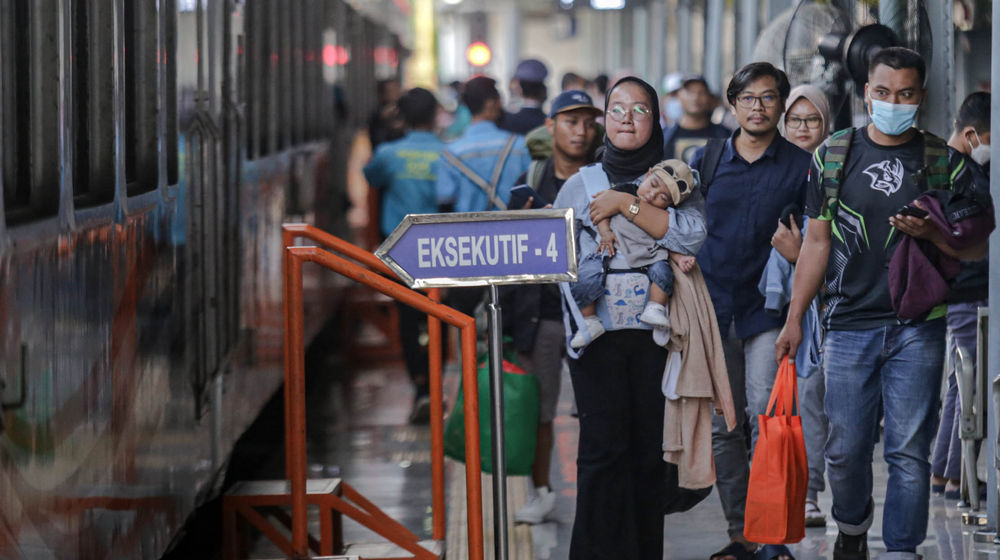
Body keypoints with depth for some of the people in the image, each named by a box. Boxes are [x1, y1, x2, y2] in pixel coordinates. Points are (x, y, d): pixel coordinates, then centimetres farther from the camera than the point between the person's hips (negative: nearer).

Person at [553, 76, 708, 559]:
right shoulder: (581, 184, 12)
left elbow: (693, 234, -10)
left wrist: (628, 205, -12)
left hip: (654, 332, 0)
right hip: (596, 332, 0)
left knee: (649, 447, 1)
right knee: (604, 446, -9)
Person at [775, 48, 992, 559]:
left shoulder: (945, 162, 4)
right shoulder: (833, 156, 8)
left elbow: (979, 246, 4)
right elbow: (817, 241, 12)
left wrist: (932, 234, -16)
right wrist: (794, 319, 9)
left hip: (917, 329, -1)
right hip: (849, 324, 1)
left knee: (909, 451, -3)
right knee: (845, 449, 5)